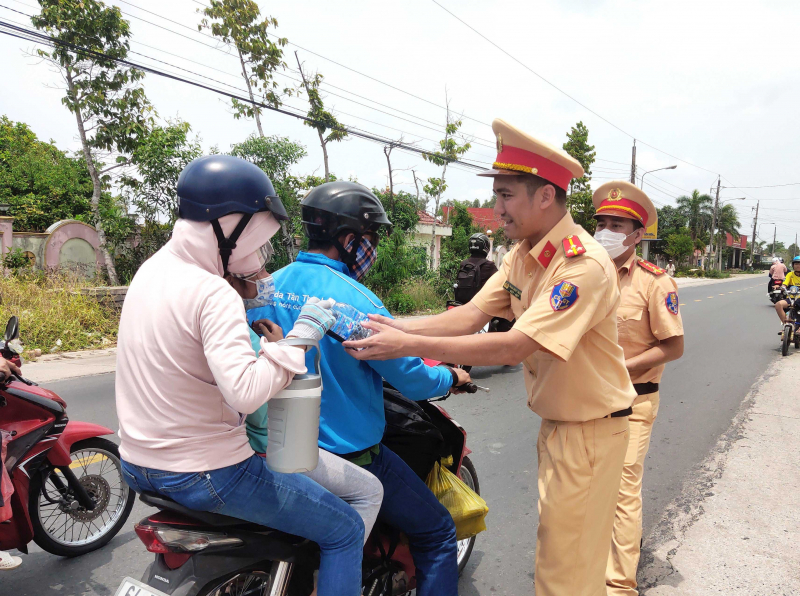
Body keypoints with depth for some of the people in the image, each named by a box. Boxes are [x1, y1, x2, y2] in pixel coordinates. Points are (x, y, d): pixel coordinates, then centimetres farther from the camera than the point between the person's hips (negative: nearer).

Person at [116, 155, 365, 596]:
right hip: (204, 473, -9)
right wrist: (298, 338, -25)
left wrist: (248, 297, 8)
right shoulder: (213, 294, -24)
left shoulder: (151, 269, 3)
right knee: (345, 531, 0)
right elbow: (245, 391, -34)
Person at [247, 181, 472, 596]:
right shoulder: (356, 301, -23)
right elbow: (413, 381, -16)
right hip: (349, 455, -7)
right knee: (437, 533, 11)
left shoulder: (268, 287, -2)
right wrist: (451, 377, 5)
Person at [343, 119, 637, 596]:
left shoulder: (585, 264, -26)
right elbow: (473, 314, -5)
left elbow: (515, 347, -33)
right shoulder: (523, 256, 3)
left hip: (592, 429, -8)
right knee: (555, 543, 23)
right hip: (555, 422, 8)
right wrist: (398, 326, -19)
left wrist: (409, 346, -33)